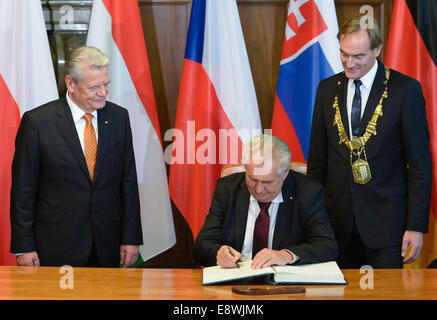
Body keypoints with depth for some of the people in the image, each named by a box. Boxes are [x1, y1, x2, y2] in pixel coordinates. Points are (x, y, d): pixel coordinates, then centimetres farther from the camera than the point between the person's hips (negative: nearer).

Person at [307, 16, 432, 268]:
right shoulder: (328, 89, 8)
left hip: (385, 220, -3)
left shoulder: (406, 90, -5)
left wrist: (416, 226, -8)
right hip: (338, 217, 3)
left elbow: (420, 164, -4)